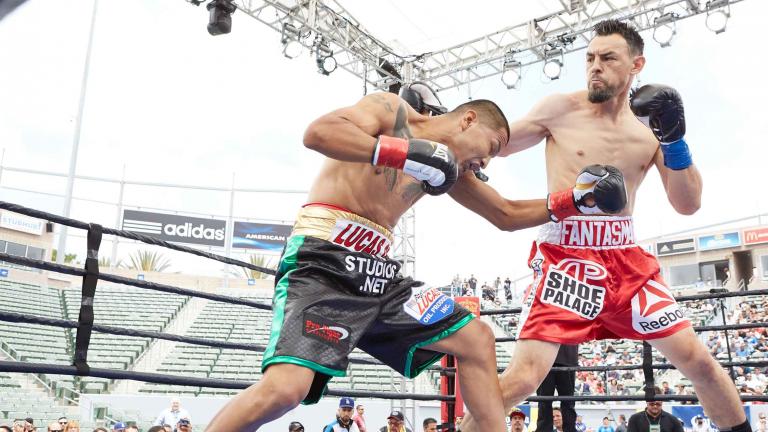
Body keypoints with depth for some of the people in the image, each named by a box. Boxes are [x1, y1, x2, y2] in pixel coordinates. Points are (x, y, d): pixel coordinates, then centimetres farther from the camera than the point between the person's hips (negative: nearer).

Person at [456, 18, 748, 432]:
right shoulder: (561, 109, -1)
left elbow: (688, 204, 3)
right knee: (524, 375, -16)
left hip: (626, 259, 4)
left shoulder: (651, 127, 7)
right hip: (565, 256, -3)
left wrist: (674, 138, -9)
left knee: (697, 360, 4)